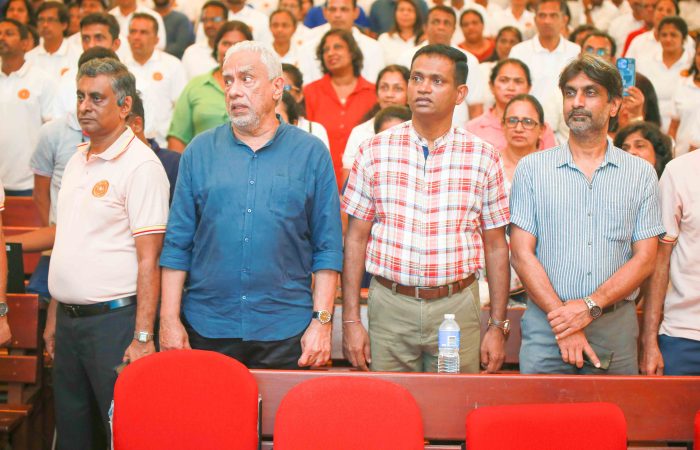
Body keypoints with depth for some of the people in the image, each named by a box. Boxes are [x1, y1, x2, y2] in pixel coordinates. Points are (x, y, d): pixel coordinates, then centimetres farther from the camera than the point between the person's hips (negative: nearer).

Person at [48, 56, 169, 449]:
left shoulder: (140, 165, -12)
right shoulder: (77, 161, 13)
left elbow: (149, 259, -16)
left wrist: (143, 337, -20)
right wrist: (54, 319, 16)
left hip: (114, 318, -8)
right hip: (69, 319, 8)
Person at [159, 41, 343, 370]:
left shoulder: (311, 154, 2)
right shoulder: (200, 151, 6)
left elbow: (328, 248, 1)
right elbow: (177, 243, 5)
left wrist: (321, 321, -6)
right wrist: (169, 319, -1)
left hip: (285, 330, -1)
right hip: (207, 328, 1)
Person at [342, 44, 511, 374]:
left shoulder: (483, 158, 2)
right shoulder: (375, 151, 2)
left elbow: (495, 246, 6)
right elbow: (355, 238, 3)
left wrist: (497, 326, 2)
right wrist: (350, 320, -2)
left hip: (457, 308, 0)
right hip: (390, 305, 0)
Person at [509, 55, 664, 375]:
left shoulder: (641, 173, 7)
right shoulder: (532, 168, 5)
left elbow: (644, 259, 1)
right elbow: (522, 254, -1)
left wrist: (590, 306, -13)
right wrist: (561, 316, -12)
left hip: (615, 327, 1)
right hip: (546, 325, -1)